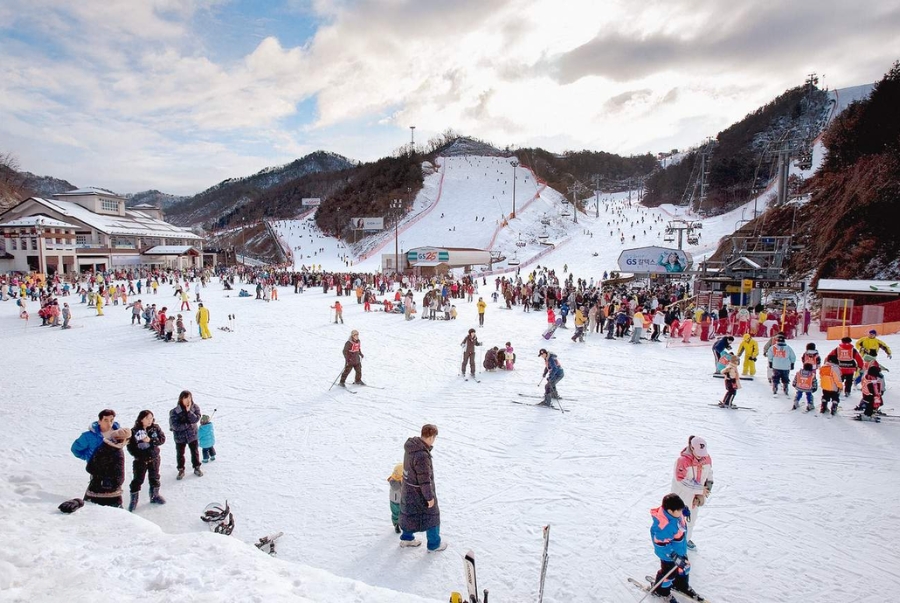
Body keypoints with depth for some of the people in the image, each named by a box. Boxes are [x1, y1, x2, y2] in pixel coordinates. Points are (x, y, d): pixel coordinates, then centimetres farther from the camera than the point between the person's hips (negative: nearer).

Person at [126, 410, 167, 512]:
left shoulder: (156, 428, -5)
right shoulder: (134, 431, -12)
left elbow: (162, 439, -10)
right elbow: (130, 446, -10)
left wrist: (151, 440, -24)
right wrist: (139, 455, -19)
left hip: (154, 458, 3)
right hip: (140, 460, -3)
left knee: (154, 478, 16)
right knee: (138, 479, 2)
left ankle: (155, 496, 33)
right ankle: (133, 500, 17)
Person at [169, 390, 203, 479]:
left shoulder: (195, 408, -11)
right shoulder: (175, 411, -18)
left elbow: (195, 419, -21)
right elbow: (175, 426, -22)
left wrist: (189, 411, -31)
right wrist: (189, 425, -19)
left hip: (192, 434, 2)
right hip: (180, 436, -1)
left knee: (195, 452, 14)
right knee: (180, 454, 12)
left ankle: (196, 468, 31)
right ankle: (181, 470, 30)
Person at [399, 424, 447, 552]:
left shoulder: (411, 446, -9)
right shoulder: (422, 455, -37)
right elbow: (424, 479, -28)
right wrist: (430, 496, -16)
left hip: (408, 488, 8)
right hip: (420, 492, -8)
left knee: (410, 513, 27)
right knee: (432, 516, 14)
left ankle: (406, 538, 45)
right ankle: (434, 544, 32)